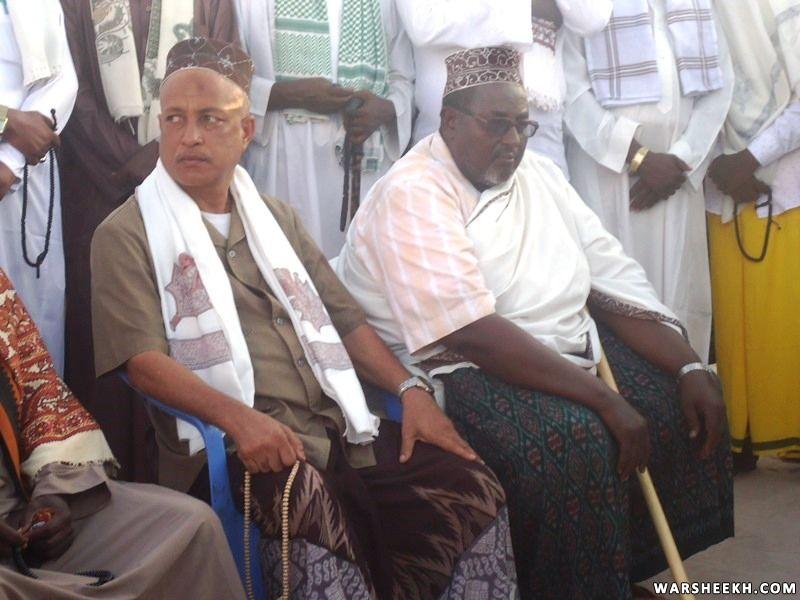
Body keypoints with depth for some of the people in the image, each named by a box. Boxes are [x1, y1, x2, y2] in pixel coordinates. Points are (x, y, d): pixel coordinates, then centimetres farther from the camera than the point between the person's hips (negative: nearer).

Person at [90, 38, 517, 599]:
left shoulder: (276, 217, 23)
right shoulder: (127, 235, 5)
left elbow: (345, 319, 21)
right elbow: (142, 357, -8)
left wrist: (410, 389, 3)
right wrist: (239, 418, -24)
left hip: (339, 426, 6)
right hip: (231, 444, -5)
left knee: (472, 488, -14)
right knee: (319, 514, -37)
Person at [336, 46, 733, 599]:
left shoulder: (537, 173, 9)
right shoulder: (413, 196, -16)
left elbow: (617, 278, 7)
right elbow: (473, 333, -27)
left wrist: (691, 367, -6)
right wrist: (604, 400, -29)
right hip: (461, 369, -9)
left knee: (684, 404, 2)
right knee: (574, 441, -31)